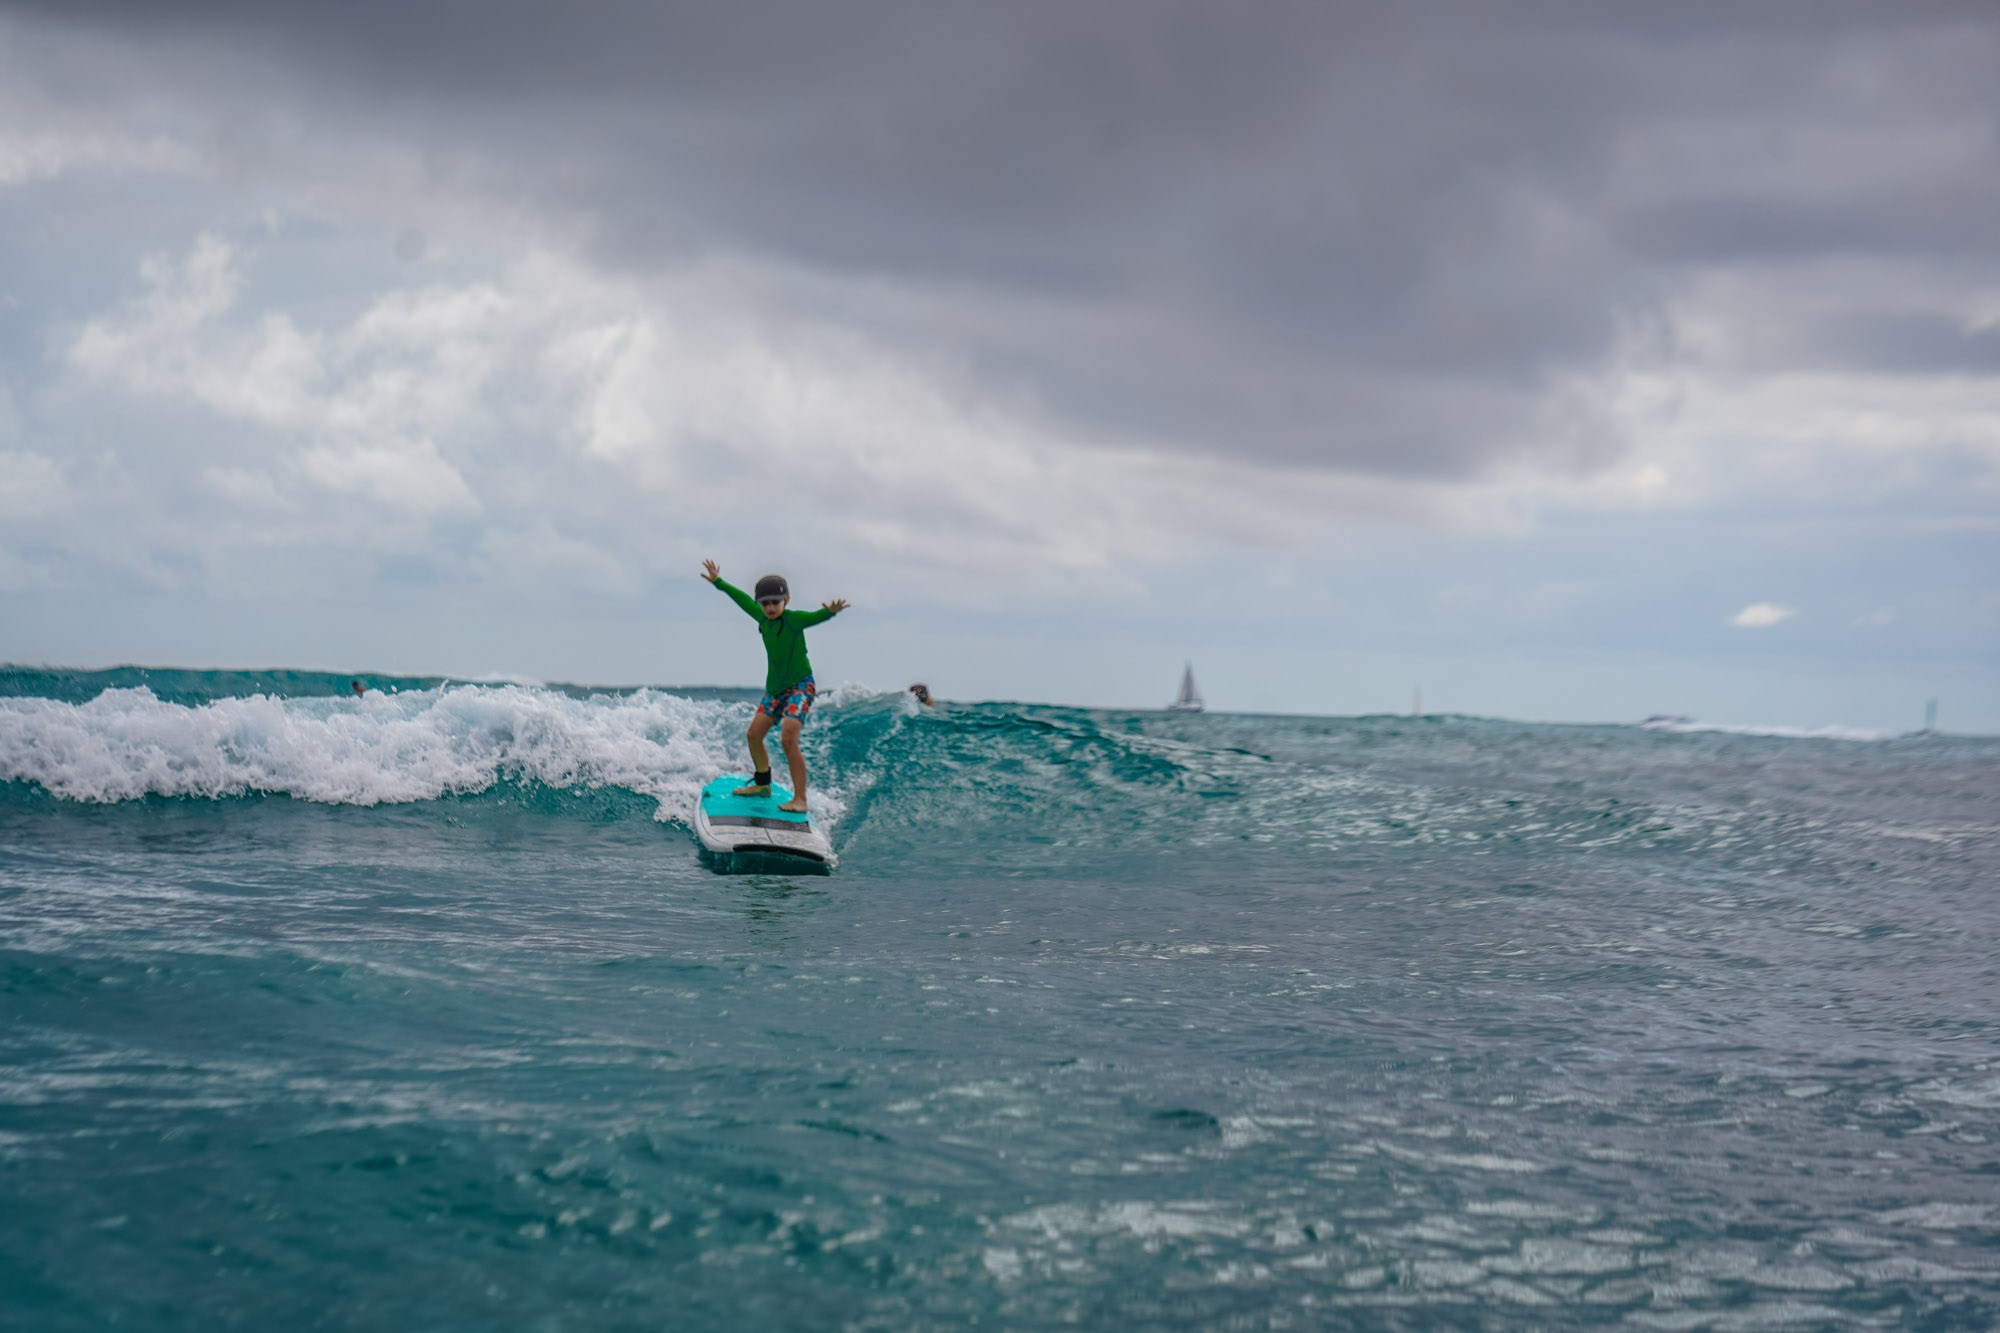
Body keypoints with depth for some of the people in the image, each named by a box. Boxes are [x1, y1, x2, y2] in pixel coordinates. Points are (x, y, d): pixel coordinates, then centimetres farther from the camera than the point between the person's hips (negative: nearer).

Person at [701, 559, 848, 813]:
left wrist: (830, 612, -57)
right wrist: (718, 582, 26)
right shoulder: (763, 618, 0)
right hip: (774, 688, 7)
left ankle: (800, 799, -20)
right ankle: (762, 783, 32)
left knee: (788, 739, -20)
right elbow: (743, 599, 16)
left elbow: (816, 617, -35)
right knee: (754, 734, 9)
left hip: (800, 686, -7)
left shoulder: (794, 619, -17)